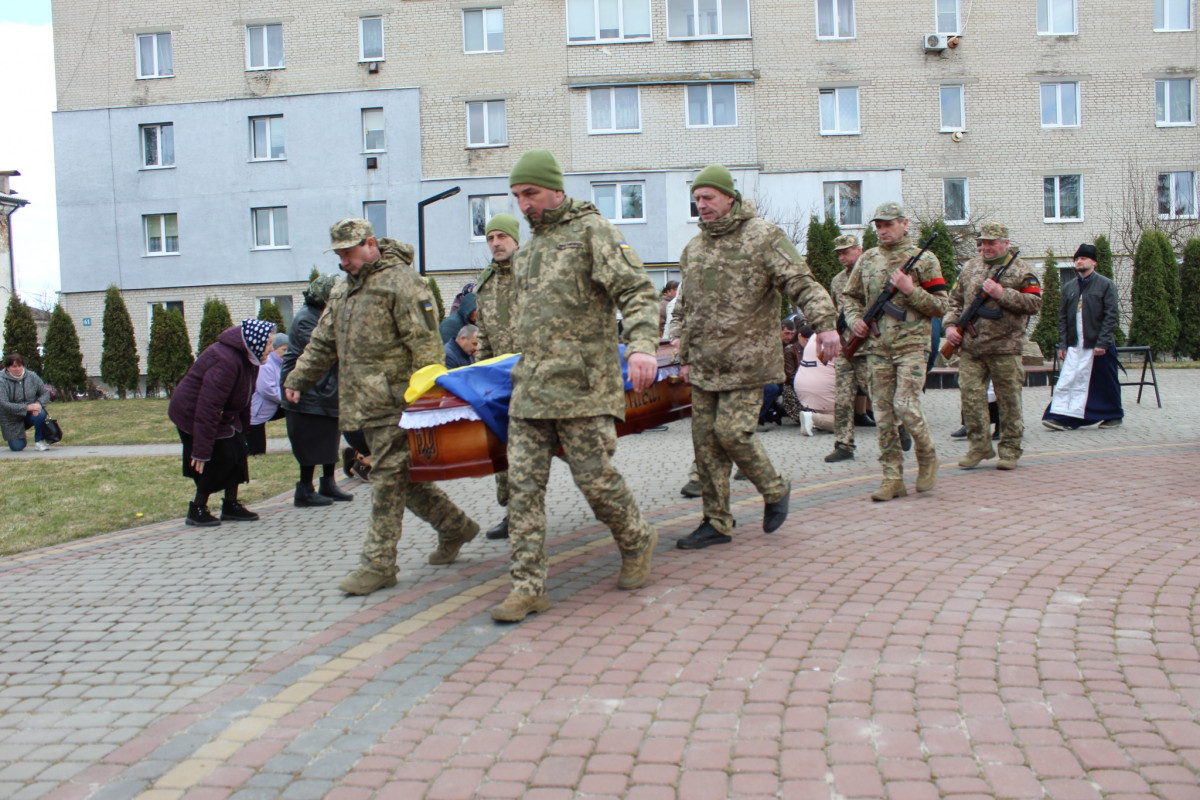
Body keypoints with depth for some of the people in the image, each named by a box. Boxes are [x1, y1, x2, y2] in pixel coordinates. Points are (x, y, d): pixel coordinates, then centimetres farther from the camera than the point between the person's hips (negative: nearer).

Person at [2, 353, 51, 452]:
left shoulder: (32, 376, -5)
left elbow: (45, 392, -1)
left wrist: (39, 403, -25)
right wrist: (27, 407, -33)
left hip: (30, 414, 2)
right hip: (12, 420, -1)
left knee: (41, 414, -33)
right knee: (17, 447, -7)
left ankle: (39, 441, -10)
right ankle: (21, 438, 32)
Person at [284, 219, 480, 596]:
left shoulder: (401, 281, -7)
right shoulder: (342, 290, 20)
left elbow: (424, 342, -14)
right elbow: (323, 342, 28)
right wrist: (298, 378, 21)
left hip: (396, 405, -8)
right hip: (363, 405, 9)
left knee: (388, 481, -6)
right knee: (406, 478, 12)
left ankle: (378, 564, -1)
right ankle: (455, 527, 28)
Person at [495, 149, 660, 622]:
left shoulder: (592, 230, -2)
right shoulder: (528, 250, 21)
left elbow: (636, 289, -13)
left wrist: (642, 345, -29)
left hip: (581, 386, -7)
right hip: (530, 389, 7)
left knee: (595, 477, -2)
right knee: (523, 483, 0)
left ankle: (637, 543, 27)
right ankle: (528, 586, 5)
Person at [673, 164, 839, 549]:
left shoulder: (764, 237, -4)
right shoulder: (693, 249, 15)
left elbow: (802, 284, -13)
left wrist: (824, 324, -28)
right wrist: (685, 356, 21)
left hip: (747, 361, -6)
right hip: (705, 365, 6)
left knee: (731, 431, -13)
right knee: (705, 439, 4)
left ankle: (775, 490, 15)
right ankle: (717, 523, 15)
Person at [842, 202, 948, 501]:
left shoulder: (924, 260, 1)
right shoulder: (867, 260, 12)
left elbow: (939, 307, -1)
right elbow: (850, 296, 22)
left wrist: (910, 290, -14)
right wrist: (854, 319, 2)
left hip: (911, 345, -4)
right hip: (877, 347, 4)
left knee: (906, 407, -14)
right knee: (884, 415, 3)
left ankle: (927, 457, 13)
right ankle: (893, 478, 11)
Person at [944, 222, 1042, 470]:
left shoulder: (1020, 270, 2)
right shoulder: (969, 268, 15)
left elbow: (1034, 303, -5)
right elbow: (955, 300, 19)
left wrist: (1003, 294, -14)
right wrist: (950, 325, 4)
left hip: (1005, 348, -3)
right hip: (971, 347, 3)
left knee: (1008, 400, 3)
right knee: (970, 395, -1)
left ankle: (1010, 450, 14)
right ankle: (979, 446, 11)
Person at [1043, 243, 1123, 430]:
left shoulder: (1106, 285, -2)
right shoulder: (1069, 287, 12)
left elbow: (1111, 316, -8)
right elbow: (1063, 317, 12)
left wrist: (1102, 343, -15)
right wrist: (1062, 344, 4)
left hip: (1099, 345, -4)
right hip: (1075, 345, 4)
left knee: (1106, 384, 7)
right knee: (1067, 380, -7)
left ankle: (1114, 416, 23)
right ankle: (1063, 417, -9)